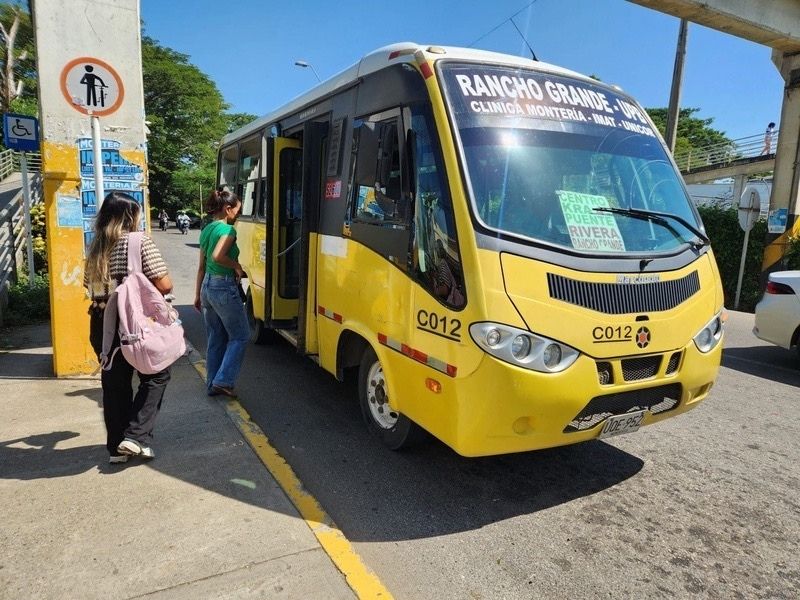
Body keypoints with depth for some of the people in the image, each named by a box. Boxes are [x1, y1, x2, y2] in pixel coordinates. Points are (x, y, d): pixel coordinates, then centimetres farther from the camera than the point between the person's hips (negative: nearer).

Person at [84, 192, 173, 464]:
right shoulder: (140, 242, -10)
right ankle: (136, 436, 3)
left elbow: (90, 287, 14)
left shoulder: (96, 247, 9)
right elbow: (164, 286, -13)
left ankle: (116, 447, 21)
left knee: (114, 383, 14)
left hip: (101, 324, 6)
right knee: (156, 375, 12)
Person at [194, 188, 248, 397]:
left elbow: (202, 266, 17)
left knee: (216, 339, 16)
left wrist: (198, 295, 21)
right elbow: (217, 256, -31)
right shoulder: (227, 229, -13)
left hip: (207, 286, 9)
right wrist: (236, 266, -13)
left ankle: (213, 384, 23)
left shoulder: (206, 230, 13)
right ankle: (223, 380, 3)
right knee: (240, 336, 6)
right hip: (224, 288, -9)